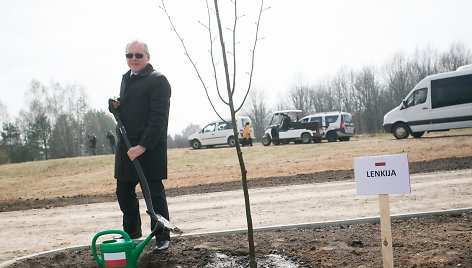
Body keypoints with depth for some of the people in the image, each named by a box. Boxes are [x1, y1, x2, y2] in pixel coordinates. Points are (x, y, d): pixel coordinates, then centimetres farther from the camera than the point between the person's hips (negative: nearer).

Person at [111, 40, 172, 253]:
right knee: (124, 191, 16)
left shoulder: (158, 80, -10)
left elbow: (159, 117, -17)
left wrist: (143, 145, -24)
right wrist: (117, 106, 4)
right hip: (126, 146, 8)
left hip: (149, 147, -8)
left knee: (154, 192, -1)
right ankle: (132, 230, 35)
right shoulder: (126, 78, 16)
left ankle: (162, 237, 11)